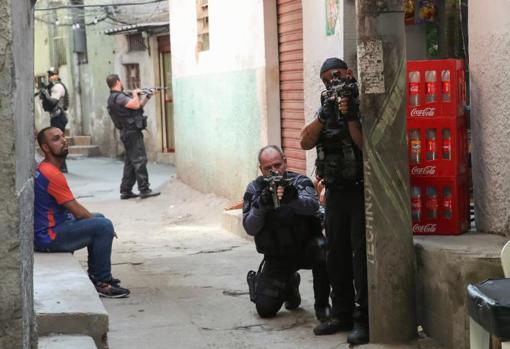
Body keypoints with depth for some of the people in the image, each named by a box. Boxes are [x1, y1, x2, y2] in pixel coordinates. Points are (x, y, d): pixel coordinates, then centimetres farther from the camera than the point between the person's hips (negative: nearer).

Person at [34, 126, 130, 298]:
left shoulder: (43, 169, 12)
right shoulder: (51, 174, -21)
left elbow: (73, 207, 18)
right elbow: (77, 212, -18)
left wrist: (95, 219, 12)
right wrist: (99, 223, -3)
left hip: (51, 227, 11)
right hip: (49, 238, -11)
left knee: (98, 218, 23)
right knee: (104, 226, -20)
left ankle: (95, 274, 26)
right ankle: (101, 282, -12)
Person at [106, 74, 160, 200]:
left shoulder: (117, 97, 18)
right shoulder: (118, 97, -15)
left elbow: (138, 106, 24)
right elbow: (135, 105, -25)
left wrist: (147, 97, 18)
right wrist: (135, 93, -8)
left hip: (128, 133, 10)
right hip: (132, 132, -10)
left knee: (130, 162, 12)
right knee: (139, 161, -8)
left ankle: (126, 191, 13)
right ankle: (144, 190, -8)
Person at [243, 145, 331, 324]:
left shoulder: (299, 182, -7)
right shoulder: (254, 189, -2)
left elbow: (312, 205, -29)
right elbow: (250, 228, -10)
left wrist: (294, 198, -50)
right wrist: (261, 205, -29)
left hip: (305, 247, -2)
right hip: (276, 256, 2)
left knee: (322, 248, -37)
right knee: (265, 309, -12)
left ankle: (322, 305, -15)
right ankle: (290, 285, 24)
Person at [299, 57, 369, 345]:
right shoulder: (326, 107, 14)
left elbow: (366, 145, -15)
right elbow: (306, 142, 2)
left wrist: (350, 116, -23)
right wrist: (325, 114, -9)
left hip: (361, 191, -6)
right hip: (335, 192, 6)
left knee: (361, 254, -8)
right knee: (337, 255, 10)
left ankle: (363, 319, -5)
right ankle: (342, 314, 19)